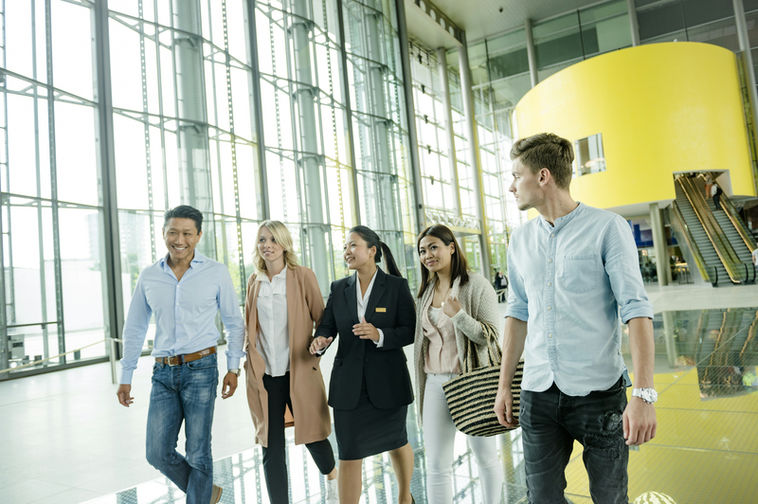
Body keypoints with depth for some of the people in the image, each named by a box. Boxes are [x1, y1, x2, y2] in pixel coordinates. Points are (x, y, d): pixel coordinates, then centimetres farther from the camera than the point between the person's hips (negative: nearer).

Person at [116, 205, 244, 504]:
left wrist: (233, 367, -1)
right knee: (158, 453, 3)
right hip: (163, 372, 4)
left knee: (197, 453, 1)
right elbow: (134, 329, 14)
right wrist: (125, 377, 13)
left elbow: (234, 323, 5)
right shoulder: (148, 277, 6)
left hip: (200, 368, -3)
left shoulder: (216, 273, -1)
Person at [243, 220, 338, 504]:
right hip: (264, 375, 3)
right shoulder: (254, 282, 9)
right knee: (271, 448, 3)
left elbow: (322, 319, 2)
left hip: (298, 372, -3)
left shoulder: (303, 276, -3)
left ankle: (332, 480, 41)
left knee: (312, 436, 10)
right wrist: (251, 357, 9)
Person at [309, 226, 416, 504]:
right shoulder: (339, 288, 5)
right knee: (349, 455, 1)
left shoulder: (397, 286, -5)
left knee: (396, 442, 21)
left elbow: (410, 331, -8)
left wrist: (379, 335, -25)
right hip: (349, 384, 1)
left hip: (388, 382, -1)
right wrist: (320, 341, -20)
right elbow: (327, 325, 3)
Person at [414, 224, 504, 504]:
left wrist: (459, 315, -25)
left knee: (486, 458, 14)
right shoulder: (426, 290, 9)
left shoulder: (476, 285, -9)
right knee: (436, 466, 7)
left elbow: (492, 335, -15)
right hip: (435, 383, 5)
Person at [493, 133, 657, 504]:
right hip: (537, 391, 4)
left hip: (599, 390, -4)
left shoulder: (607, 228, -6)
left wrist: (644, 393, -18)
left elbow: (636, 309, -11)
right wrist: (504, 385, 12)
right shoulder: (520, 240, 9)